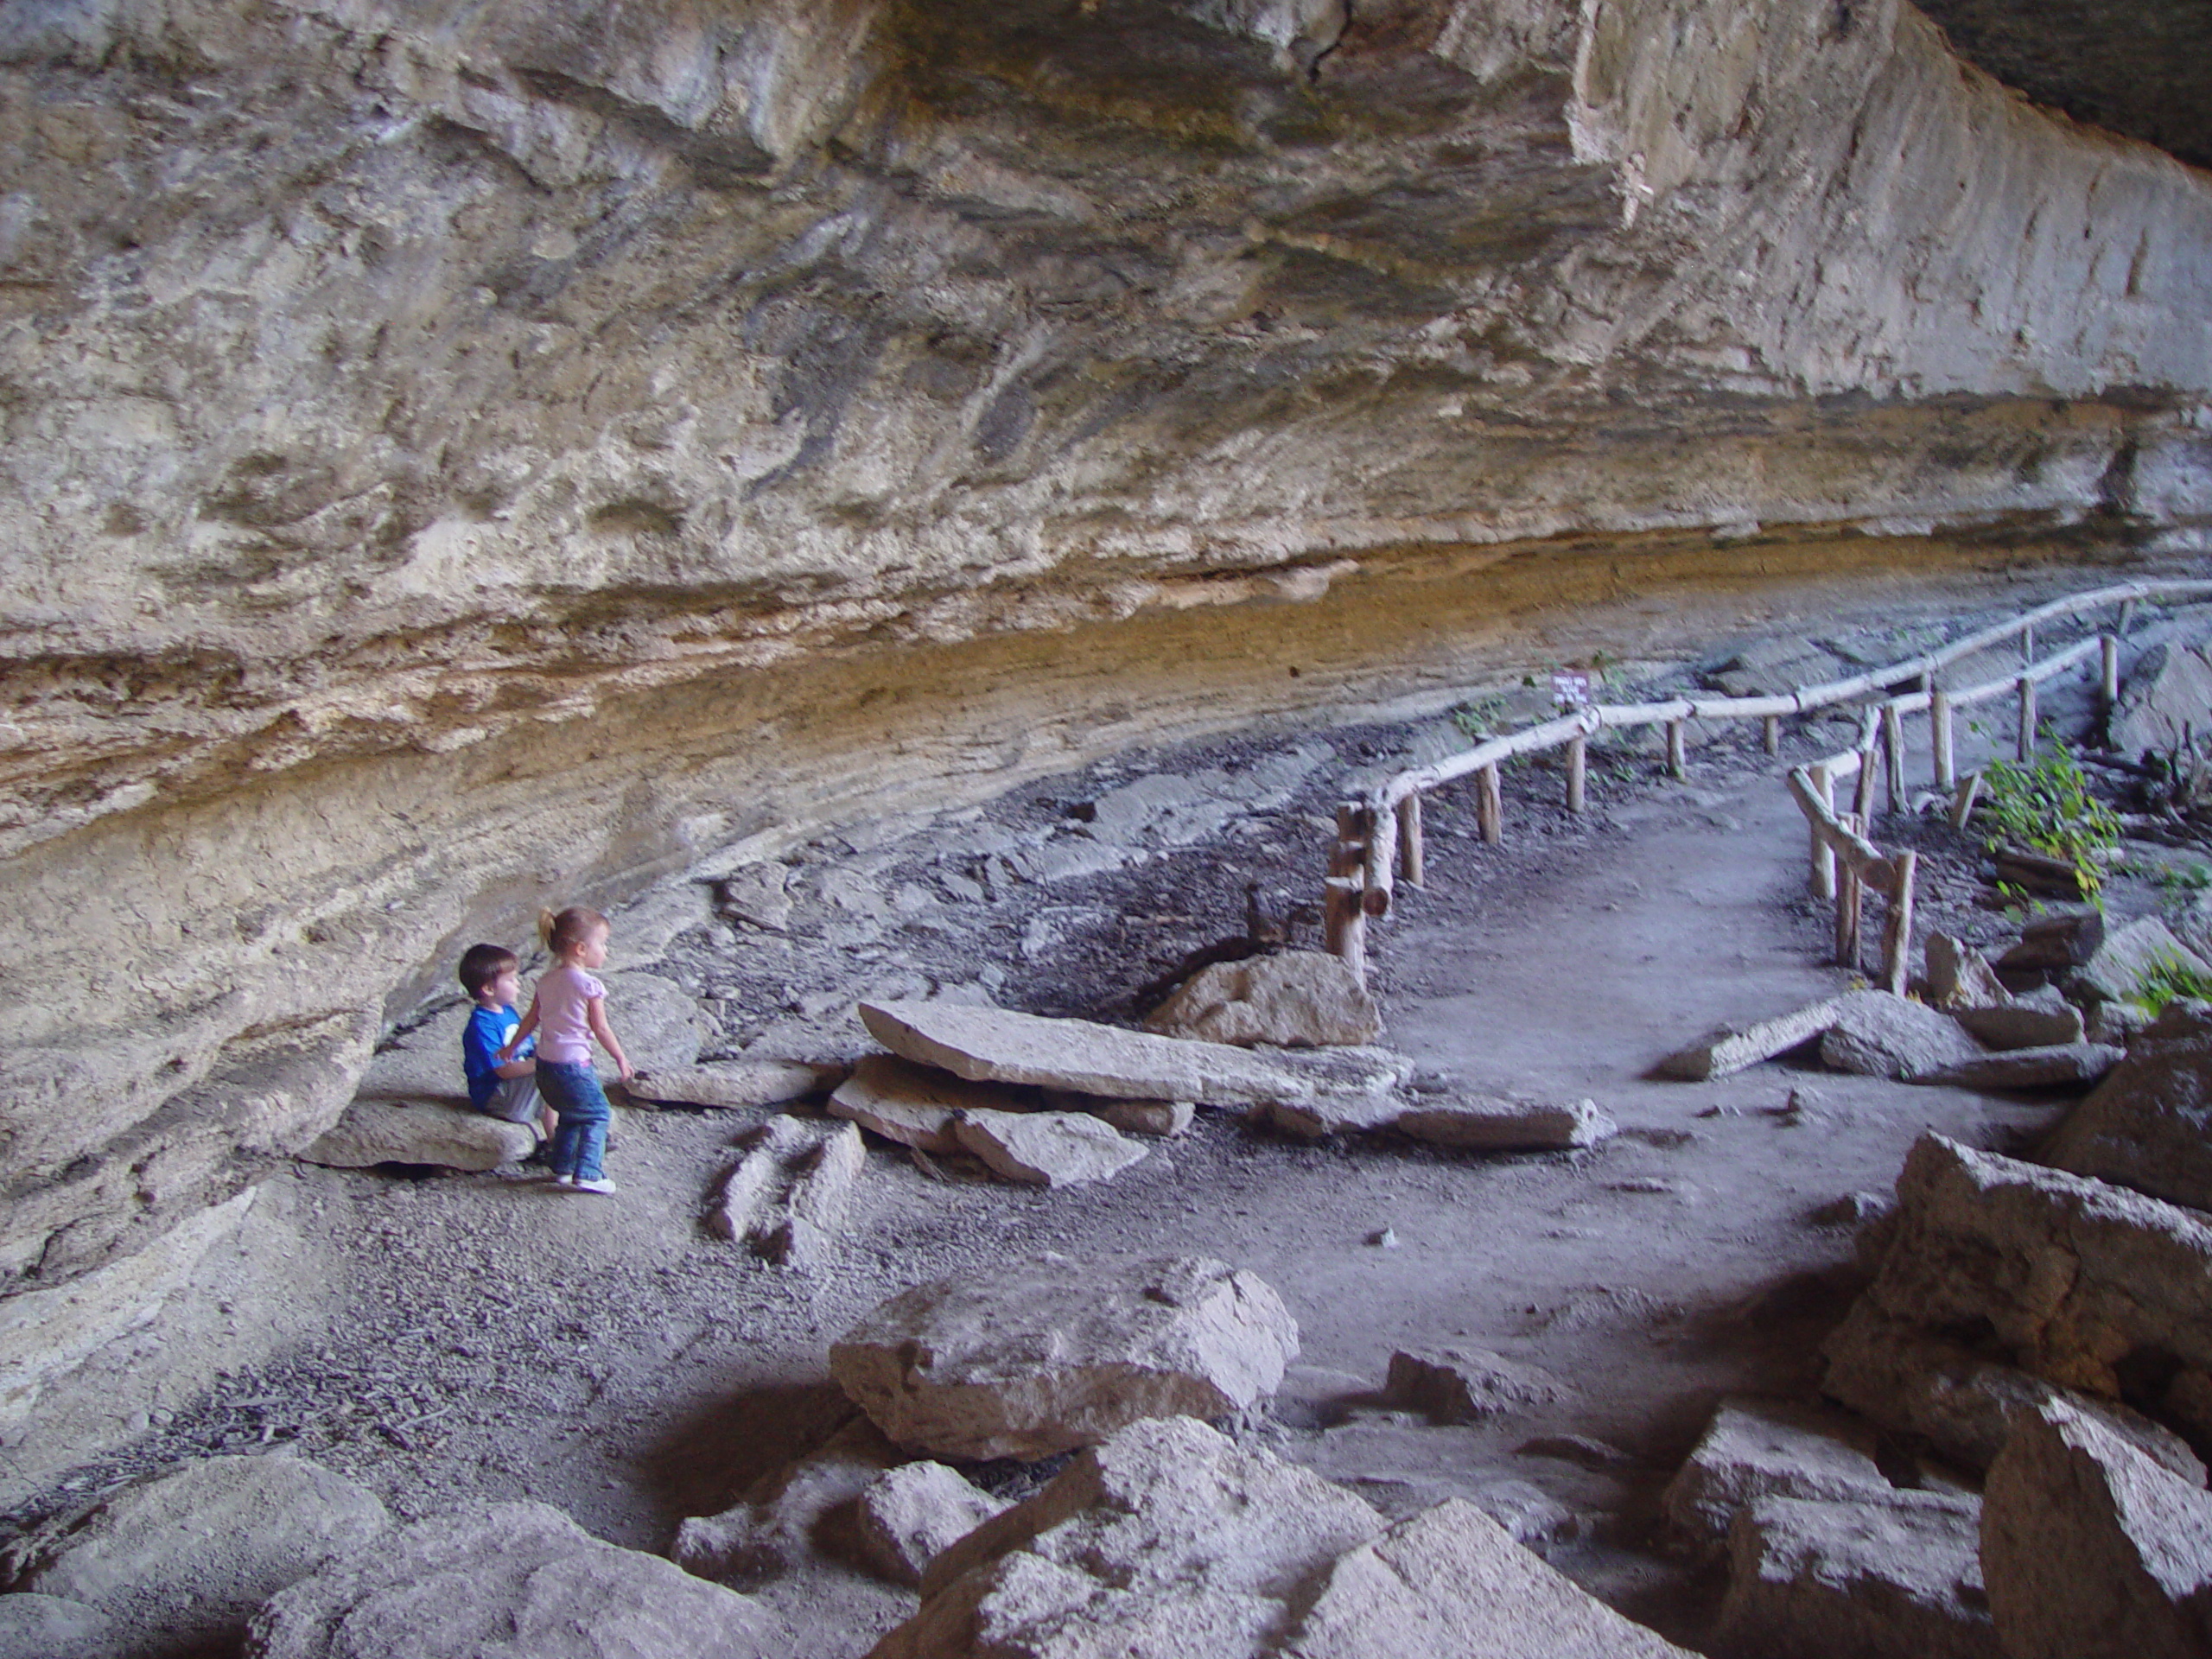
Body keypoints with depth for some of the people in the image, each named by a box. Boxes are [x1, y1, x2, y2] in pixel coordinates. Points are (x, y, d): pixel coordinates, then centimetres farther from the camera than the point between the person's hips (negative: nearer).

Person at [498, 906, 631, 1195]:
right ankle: (586, 1174, -4)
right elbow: (600, 1028, -11)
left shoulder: (547, 980, 7)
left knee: (569, 1116, 23)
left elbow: (531, 1019, 15)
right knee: (597, 1114, 3)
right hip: (574, 1064, -8)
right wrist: (621, 1058, 1)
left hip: (545, 1063, 8)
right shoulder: (588, 985, -15)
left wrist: (512, 1047, 29)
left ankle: (562, 1168, 26)